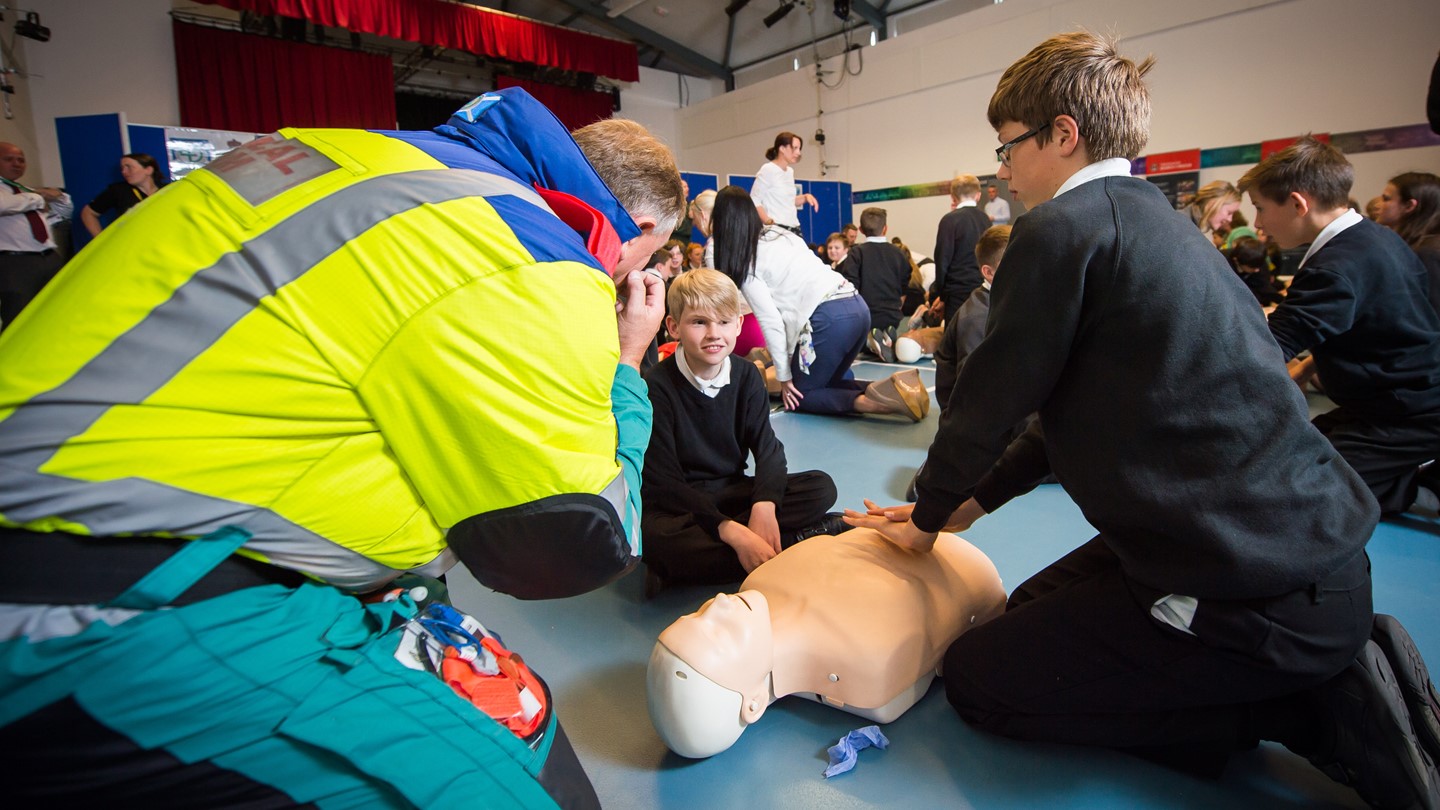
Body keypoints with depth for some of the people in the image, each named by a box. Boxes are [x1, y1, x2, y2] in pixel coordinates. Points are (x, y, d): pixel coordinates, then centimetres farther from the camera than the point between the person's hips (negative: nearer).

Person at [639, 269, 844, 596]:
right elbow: (663, 481, -20)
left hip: (732, 492, 5)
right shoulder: (655, 387, -16)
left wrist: (764, 505, -29)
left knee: (821, 487, -14)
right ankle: (803, 538, -27)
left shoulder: (747, 377, 0)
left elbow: (768, 448, -7)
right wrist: (730, 531, -31)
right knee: (654, 537, -39)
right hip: (677, 504, -5)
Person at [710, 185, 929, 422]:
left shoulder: (743, 262, 1)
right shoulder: (779, 233, 22)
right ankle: (884, 390, -1)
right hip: (857, 306, 8)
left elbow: (770, 320, -5)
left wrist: (784, 376, 2)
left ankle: (873, 402, -14)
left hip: (827, 318, -8)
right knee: (828, 382, 26)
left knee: (798, 396, 9)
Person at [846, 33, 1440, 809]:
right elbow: (1077, 406, 16)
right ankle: (1320, 678, 16)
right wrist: (966, 504, 17)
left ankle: (1318, 710, 2)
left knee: (976, 676, 2)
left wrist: (928, 520, 6)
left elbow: (990, 397, -12)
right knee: (1030, 610, 25)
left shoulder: (1065, 226, -17)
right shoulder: (1156, 219, 13)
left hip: (1250, 592, -10)